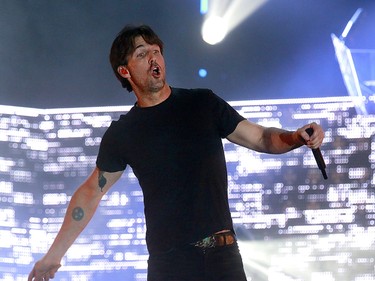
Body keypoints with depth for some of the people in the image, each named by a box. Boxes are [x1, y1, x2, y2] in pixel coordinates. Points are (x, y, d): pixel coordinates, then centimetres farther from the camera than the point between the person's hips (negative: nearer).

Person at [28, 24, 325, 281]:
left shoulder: (202, 104, 8)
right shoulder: (121, 134, 7)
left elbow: (260, 137, 10)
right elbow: (92, 191, 14)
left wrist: (295, 138, -12)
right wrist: (55, 253, 12)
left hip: (222, 254, 0)